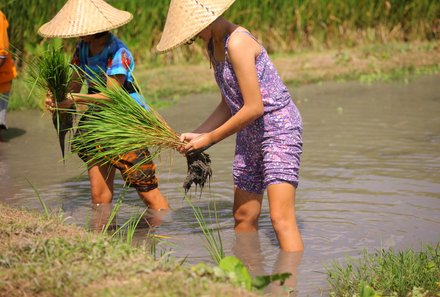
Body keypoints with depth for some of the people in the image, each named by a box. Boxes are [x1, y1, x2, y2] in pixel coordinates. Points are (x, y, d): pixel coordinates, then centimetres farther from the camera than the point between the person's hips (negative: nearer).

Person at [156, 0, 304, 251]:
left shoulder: (237, 43, -21)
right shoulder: (214, 46, 8)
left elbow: (253, 108, -23)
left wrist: (209, 138, -14)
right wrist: (196, 134, 3)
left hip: (279, 127, -10)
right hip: (250, 135, 10)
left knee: (281, 218, -18)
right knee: (244, 217, 11)